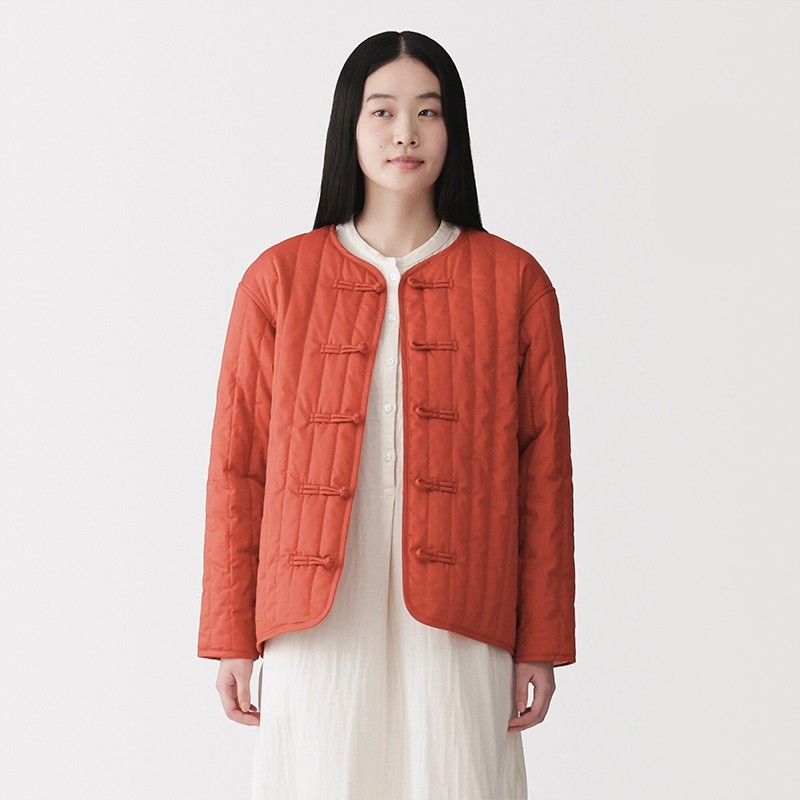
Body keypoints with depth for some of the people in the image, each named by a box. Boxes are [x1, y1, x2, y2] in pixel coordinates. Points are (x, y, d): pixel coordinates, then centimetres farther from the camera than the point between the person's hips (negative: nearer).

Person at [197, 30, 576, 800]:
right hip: (318, 623, 0)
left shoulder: (514, 282, 3)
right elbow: (237, 469, 4)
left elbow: (544, 474, 4)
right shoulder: (279, 279, 3)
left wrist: (541, 642, 2)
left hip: (456, 625, 0)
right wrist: (232, 635, 3)